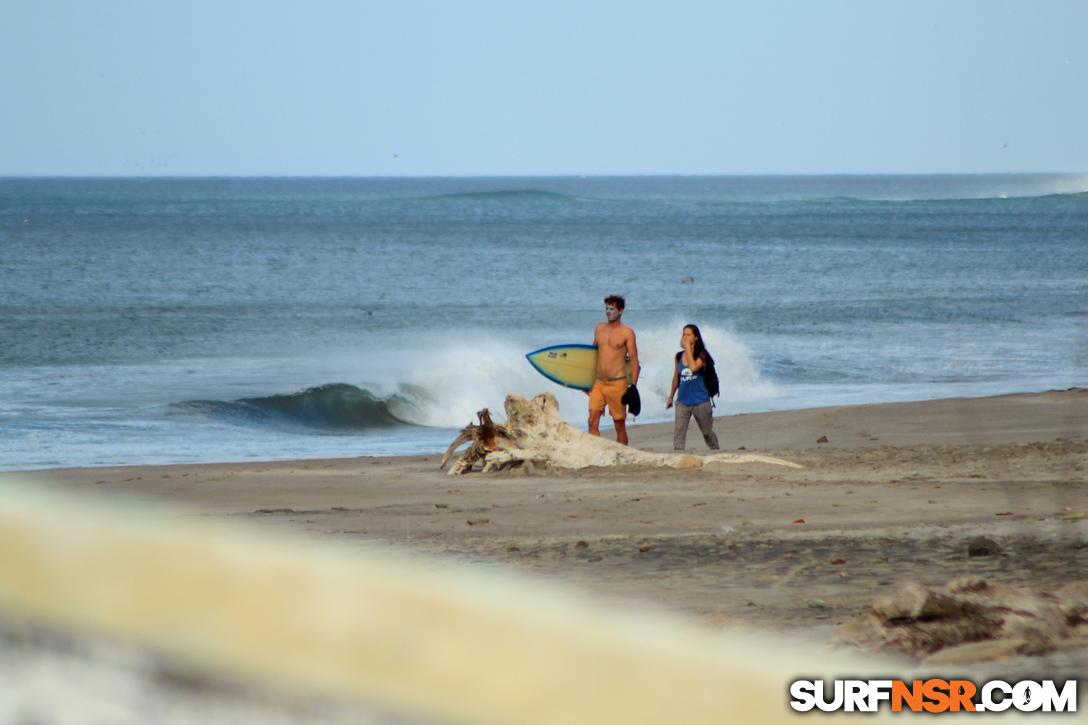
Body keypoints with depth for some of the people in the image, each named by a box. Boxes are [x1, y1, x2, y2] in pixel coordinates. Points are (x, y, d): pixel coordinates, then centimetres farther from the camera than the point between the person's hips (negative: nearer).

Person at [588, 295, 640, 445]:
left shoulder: (627, 332, -3)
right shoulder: (599, 328, 12)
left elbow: (634, 360, -4)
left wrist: (633, 387, -12)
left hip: (617, 383, -5)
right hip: (598, 382, 5)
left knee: (620, 424, 1)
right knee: (592, 421, -6)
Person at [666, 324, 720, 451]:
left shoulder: (701, 355, -7)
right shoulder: (679, 357, 5)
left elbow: (694, 367, -28)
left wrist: (688, 348, -21)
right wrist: (671, 396, 25)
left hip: (700, 401, -3)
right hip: (683, 401, 3)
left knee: (707, 432, 13)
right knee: (679, 431, -14)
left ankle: (715, 451, 35)